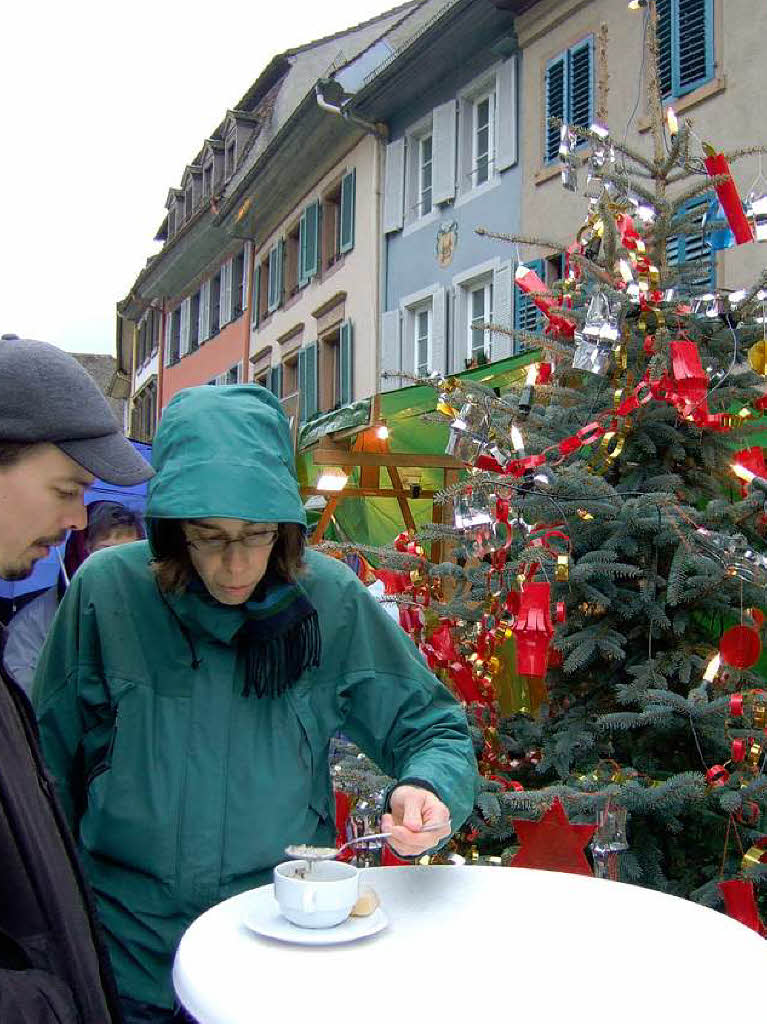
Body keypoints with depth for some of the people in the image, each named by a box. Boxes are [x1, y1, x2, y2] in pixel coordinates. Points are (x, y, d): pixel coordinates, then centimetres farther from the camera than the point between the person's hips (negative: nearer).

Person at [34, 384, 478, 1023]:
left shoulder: (328, 600, -13)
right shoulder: (107, 591, -14)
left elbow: (434, 728, -3)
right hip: (127, 958, -1)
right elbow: (52, 770, -2)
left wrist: (428, 789, -25)